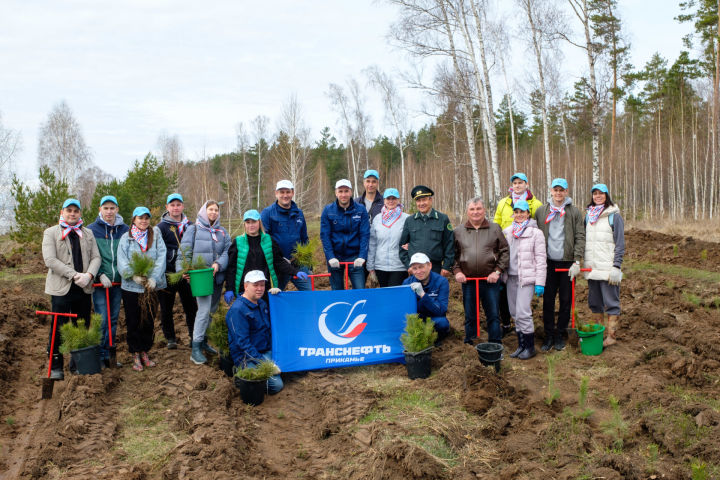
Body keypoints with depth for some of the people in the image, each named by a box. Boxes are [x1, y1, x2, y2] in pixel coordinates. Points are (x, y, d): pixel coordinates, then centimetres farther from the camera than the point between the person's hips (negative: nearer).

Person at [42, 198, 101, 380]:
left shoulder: (87, 234, 15)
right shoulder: (51, 233, 2)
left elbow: (96, 257, 8)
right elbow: (50, 260, -10)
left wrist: (89, 275, -13)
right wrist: (75, 275, -17)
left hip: (83, 289, 4)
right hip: (61, 289, -4)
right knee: (59, 329, 0)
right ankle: (56, 366, 13)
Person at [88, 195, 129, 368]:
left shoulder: (125, 230, 6)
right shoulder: (92, 230, -1)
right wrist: (100, 275, -12)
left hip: (118, 281, 3)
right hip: (100, 282, -3)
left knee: (114, 320, 10)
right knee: (102, 320, -6)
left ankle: (109, 355, 19)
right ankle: (100, 356, 5)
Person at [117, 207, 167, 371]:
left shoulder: (155, 235, 5)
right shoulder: (126, 238, 2)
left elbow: (161, 257, -5)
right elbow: (122, 262, -7)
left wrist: (154, 278, -17)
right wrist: (134, 275, -24)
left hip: (152, 286, 1)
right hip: (131, 287, -1)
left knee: (149, 321, 9)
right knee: (133, 322, 4)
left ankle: (145, 352, 25)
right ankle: (135, 355, 17)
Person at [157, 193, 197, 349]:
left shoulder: (189, 226, 10)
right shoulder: (161, 227, -1)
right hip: (167, 273, -2)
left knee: (191, 306, 3)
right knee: (166, 307, 7)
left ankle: (194, 336, 13)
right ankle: (170, 338, 19)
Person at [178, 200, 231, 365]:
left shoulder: (223, 232, 15)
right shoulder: (194, 229, 4)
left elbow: (227, 252, 5)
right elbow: (185, 251, -2)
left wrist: (218, 264, -14)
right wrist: (183, 269, -15)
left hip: (217, 277, 5)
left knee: (212, 310, 12)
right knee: (204, 310, -14)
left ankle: (203, 341, 27)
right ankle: (196, 348, -11)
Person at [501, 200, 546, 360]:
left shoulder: (535, 233, -4)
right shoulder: (508, 232, 11)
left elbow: (540, 259, -6)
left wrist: (540, 283, -10)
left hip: (527, 278, -6)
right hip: (511, 277, 6)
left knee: (522, 313, -11)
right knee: (514, 313, 9)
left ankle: (530, 347, 3)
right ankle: (521, 345, 20)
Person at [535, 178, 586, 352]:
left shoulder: (574, 212, 1)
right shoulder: (541, 211, 6)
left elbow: (580, 237, -2)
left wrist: (577, 261, -11)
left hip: (567, 262, -1)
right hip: (548, 262, 1)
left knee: (566, 300, 6)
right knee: (548, 299, 4)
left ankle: (560, 334, 19)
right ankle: (549, 335, 14)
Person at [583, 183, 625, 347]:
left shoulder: (614, 216, -4)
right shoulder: (589, 215, 13)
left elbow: (620, 244, -6)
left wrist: (616, 266, -13)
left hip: (607, 268, -6)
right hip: (591, 267, 6)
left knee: (611, 302, -1)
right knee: (594, 302, 12)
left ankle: (611, 335, 6)